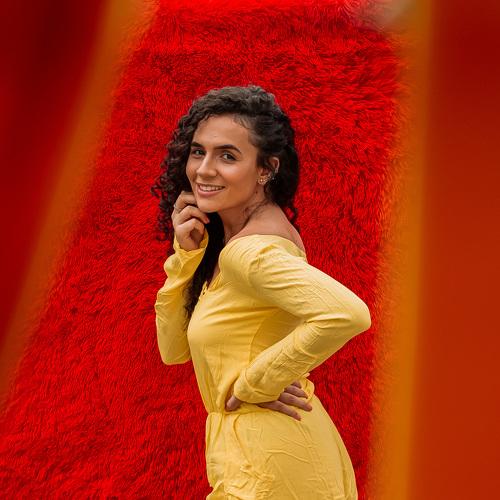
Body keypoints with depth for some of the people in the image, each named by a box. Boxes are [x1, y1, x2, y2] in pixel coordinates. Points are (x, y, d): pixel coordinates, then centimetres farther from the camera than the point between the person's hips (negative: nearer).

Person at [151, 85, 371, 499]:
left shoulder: (250, 249, -22)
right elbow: (174, 348, 4)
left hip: (266, 466, -8)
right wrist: (186, 253, -9)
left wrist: (255, 383, -24)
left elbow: (349, 314, -38)